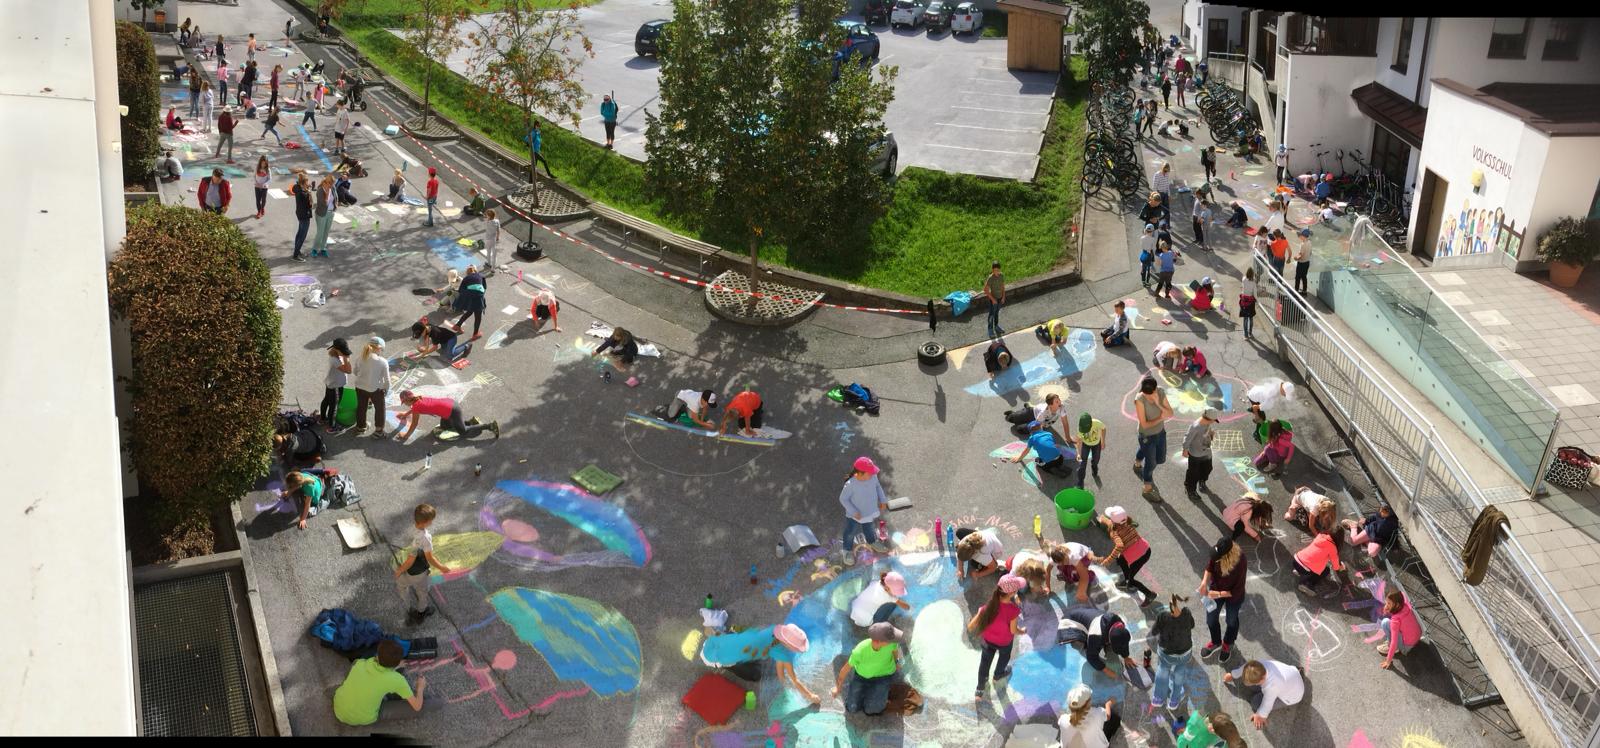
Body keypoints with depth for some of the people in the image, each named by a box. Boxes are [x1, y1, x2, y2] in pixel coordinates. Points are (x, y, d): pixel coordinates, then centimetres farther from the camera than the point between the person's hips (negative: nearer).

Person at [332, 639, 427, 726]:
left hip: (339, 712, 4)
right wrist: (420, 687, 10)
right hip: (363, 720, -4)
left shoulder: (360, 663, -8)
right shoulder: (397, 679, -19)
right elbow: (417, 707, -9)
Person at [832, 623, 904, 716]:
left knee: (870, 710, -14)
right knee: (852, 708, 0)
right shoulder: (859, 651, -37)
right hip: (862, 674, 0)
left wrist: (896, 662, 17)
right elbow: (846, 668, -16)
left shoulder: (891, 643, -34)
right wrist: (838, 686, 0)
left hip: (883, 675, 0)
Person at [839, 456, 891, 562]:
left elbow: (878, 486, 1)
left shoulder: (873, 477, -22)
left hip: (870, 511, 5)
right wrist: (854, 512, -24)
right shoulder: (851, 484, -38)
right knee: (850, 533, 18)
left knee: (869, 528, 33)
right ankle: (848, 551, 44)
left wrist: (883, 500, -1)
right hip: (855, 515, -5)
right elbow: (843, 499, -24)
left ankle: (872, 542, 61)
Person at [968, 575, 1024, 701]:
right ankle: (998, 674, 63)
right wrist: (1022, 631, -1)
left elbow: (971, 626, -22)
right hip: (1005, 642, -2)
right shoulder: (1013, 610, -38)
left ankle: (980, 690, 38)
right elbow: (1013, 630, -22)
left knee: (985, 661, 26)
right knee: (1004, 657, 33)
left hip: (987, 639, 2)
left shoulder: (990, 605, -29)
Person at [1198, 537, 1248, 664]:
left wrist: (1219, 594, -31)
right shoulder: (1218, 554, -28)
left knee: (1231, 621, 25)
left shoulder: (1240, 564, -39)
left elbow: (1238, 590, -27)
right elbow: (1210, 567, -7)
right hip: (1216, 589, 4)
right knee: (1211, 619, 20)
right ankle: (1216, 642, 51)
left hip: (1233, 596, -4)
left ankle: (1228, 644, 55)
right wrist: (1204, 583, -22)